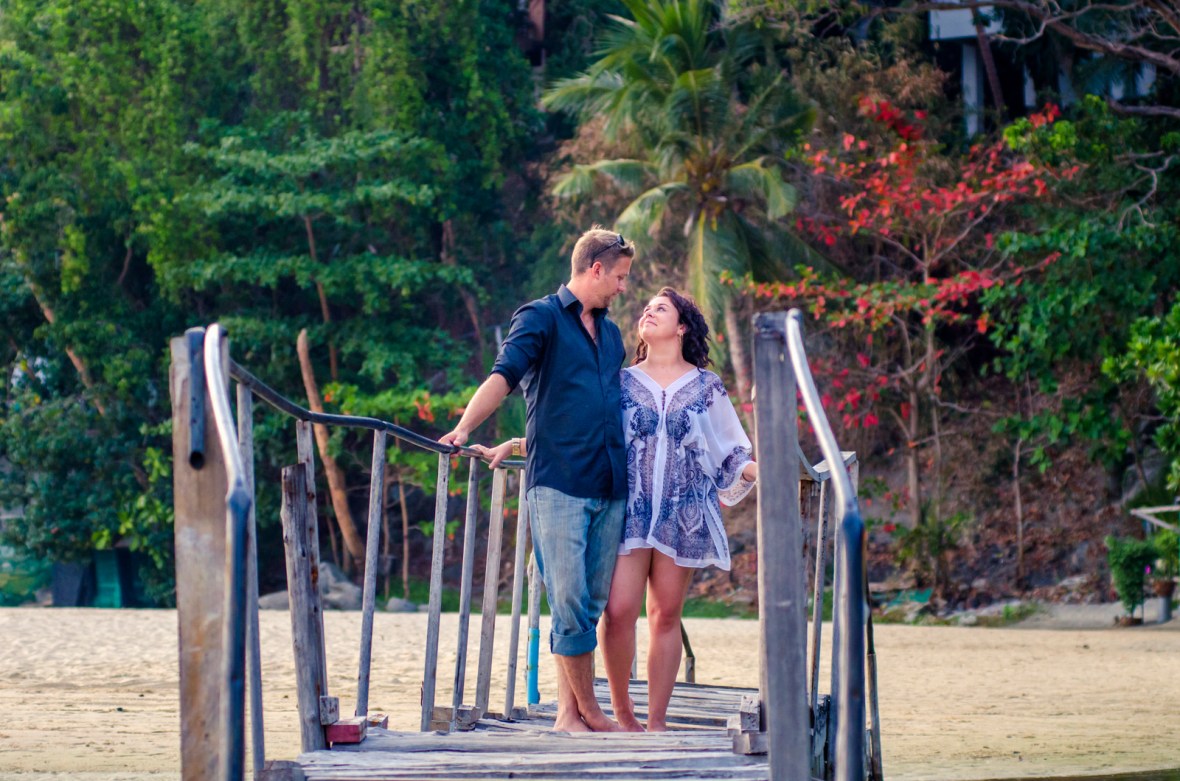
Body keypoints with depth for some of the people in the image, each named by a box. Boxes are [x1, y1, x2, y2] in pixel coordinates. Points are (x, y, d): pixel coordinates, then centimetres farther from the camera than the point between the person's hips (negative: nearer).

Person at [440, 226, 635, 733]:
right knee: (569, 601, -9)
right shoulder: (542, 317, 1)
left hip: (609, 486, 6)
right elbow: (506, 374, -14)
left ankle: (570, 711, 8)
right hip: (557, 483, -6)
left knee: (591, 605, 4)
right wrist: (465, 427, -29)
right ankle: (586, 709, -1)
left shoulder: (610, 334, 21)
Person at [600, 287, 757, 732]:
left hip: (685, 514, 0)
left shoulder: (707, 387, 10)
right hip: (629, 510, 0)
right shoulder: (622, 382, 11)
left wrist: (760, 470, -6)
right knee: (619, 610, -12)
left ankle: (656, 720, 6)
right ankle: (620, 705, 5)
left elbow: (729, 454, 12)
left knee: (666, 615, 2)